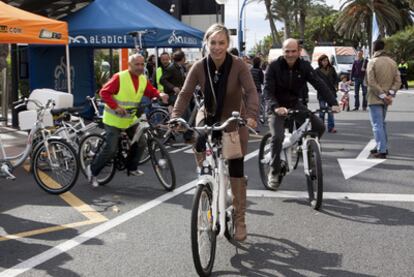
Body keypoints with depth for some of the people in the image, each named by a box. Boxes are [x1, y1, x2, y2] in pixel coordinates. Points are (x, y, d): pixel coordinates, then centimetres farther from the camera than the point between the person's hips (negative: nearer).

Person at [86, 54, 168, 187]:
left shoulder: (143, 80, 1)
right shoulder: (119, 77, -18)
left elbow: (151, 91, 2)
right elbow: (104, 92, -18)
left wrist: (160, 94, -20)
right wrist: (115, 106, -28)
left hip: (130, 119, 7)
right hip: (114, 119, -6)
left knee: (141, 144, 7)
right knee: (111, 149, -7)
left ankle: (132, 168, 29)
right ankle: (92, 170, 12)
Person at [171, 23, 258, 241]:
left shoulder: (238, 65, -20)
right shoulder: (199, 67, -14)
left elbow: (251, 91, -28)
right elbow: (185, 94, -16)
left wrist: (251, 115, -45)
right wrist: (175, 117, -32)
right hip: (208, 118, 2)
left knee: (236, 172, -2)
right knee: (198, 146, -26)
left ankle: (239, 221, 11)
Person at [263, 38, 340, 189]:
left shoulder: (304, 66, -8)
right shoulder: (274, 66, -16)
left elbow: (319, 84, -14)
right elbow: (268, 90, -22)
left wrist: (333, 103, -26)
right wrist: (276, 107, -40)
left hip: (295, 104, 4)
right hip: (277, 107, -4)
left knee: (319, 126, -11)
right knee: (277, 136, -22)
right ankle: (274, 173, -5)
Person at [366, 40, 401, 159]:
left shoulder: (372, 62, -11)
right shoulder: (392, 62, 7)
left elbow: (371, 82, -18)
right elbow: (398, 81, 1)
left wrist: (382, 95, -15)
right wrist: (390, 94, -6)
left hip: (375, 98, -6)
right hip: (386, 99, 6)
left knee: (377, 124, -4)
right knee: (382, 123, 20)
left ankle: (382, 150, -8)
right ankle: (382, 147, 25)